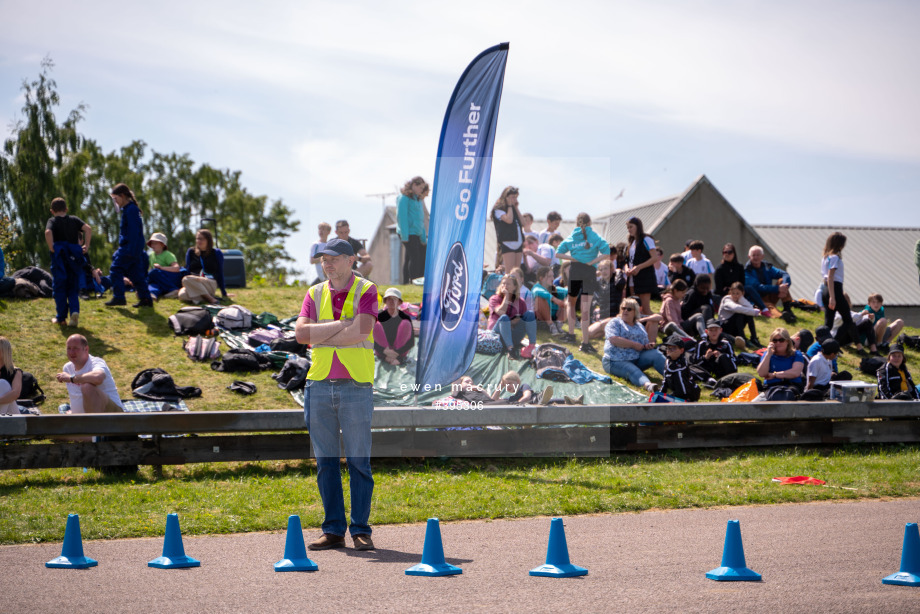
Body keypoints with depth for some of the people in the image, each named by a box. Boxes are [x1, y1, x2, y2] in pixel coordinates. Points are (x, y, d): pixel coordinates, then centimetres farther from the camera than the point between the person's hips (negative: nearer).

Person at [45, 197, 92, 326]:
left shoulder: (53, 221, 3)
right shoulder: (74, 220, 11)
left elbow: (48, 232, -20)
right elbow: (88, 229, -4)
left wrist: (51, 247, -13)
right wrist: (86, 245, -2)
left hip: (59, 257, -2)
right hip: (74, 256, 2)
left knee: (59, 287, 8)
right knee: (73, 287, 10)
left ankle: (61, 317, 11)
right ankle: (74, 311, -13)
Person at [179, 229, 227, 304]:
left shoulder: (216, 253, 12)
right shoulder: (191, 252, 20)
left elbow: (220, 273, 10)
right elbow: (187, 270, 20)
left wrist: (224, 293, 9)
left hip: (211, 284, -3)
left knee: (186, 279, -37)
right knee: (182, 295, -36)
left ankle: (210, 299, -35)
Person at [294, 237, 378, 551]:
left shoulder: (366, 291, 1)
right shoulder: (314, 293, 12)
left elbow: (360, 333, -15)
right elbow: (301, 333, -3)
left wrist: (320, 335, -5)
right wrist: (342, 325, -9)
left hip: (355, 385, -4)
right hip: (319, 384, 4)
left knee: (359, 461, -2)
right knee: (325, 461, 6)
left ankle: (360, 530, 4)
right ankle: (333, 530, 12)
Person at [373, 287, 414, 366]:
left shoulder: (405, 317, -3)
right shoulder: (379, 317, -3)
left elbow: (411, 342, -7)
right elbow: (372, 340, -7)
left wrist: (397, 353, -23)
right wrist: (385, 352, -24)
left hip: (400, 352, 0)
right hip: (382, 352, 0)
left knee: (405, 324, -20)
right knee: (376, 325, -22)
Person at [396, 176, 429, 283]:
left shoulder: (417, 199, 19)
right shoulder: (404, 198, -7)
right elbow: (402, 217, -12)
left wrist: (423, 237, 19)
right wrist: (404, 235, -18)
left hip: (416, 234, 8)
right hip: (408, 233, -8)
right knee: (414, 257, -14)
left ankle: (406, 282, 11)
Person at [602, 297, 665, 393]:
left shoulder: (640, 327, 21)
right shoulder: (615, 323, 3)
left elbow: (644, 345, 26)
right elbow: (614, 340, -15)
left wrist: (648, 346, 0)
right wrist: (634, 345, -14)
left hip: (637, 359, 6)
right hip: (616, 362, -6)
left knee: (656, 354, -20)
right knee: (634, 372, -37)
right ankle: (648, 385, -70)